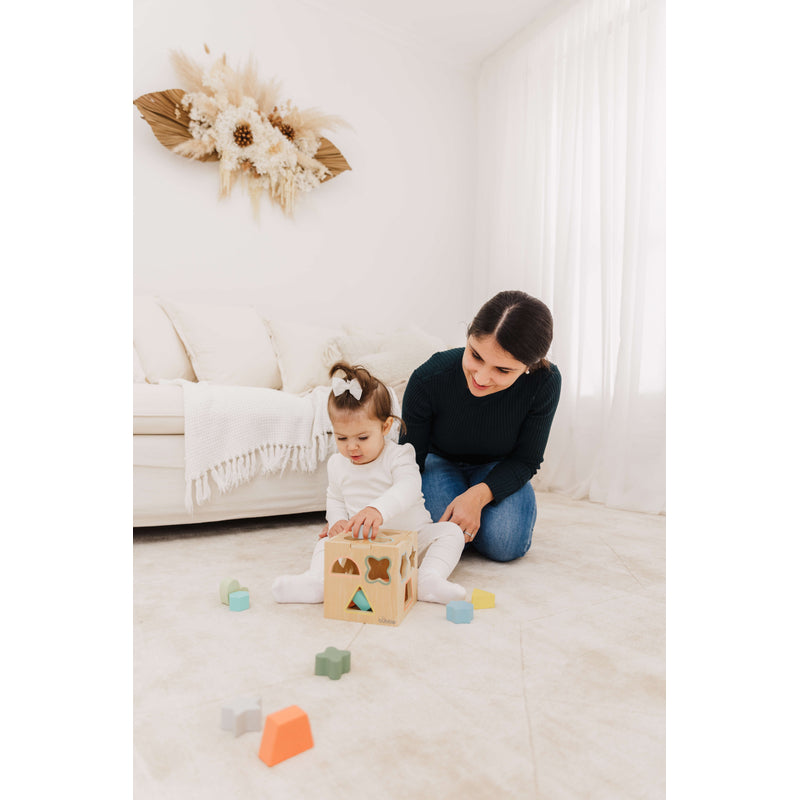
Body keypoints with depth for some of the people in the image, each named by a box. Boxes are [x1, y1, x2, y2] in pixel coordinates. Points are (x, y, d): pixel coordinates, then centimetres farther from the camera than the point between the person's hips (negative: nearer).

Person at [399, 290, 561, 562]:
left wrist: (479, 494, -33)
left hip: (497, 469, 1)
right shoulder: (428, 379, -32)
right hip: (441, 463, 0)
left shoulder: (544, 382, -30)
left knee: (505, 545, -23)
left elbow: (526, 460, -16)